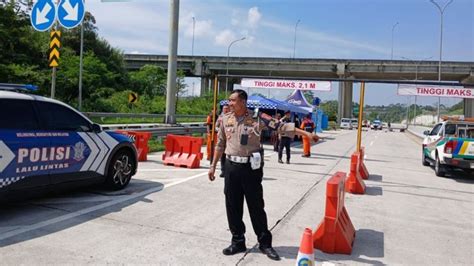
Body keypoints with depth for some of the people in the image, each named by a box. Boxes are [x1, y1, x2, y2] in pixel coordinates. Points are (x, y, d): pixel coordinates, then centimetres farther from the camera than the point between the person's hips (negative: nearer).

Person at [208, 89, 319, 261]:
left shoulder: (257, 118, -7)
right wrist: (213, 166, 14)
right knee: (232, 207, 9)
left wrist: (306, 133, -14)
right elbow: (220, 144, 13)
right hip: (231, 167, 4)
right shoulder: (226, 119, 5)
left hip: (251, 167, -3)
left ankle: (265, 243, 21)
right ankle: (238, 242, 26)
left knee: (256, 206, 5)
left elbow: (281, 126, -9)